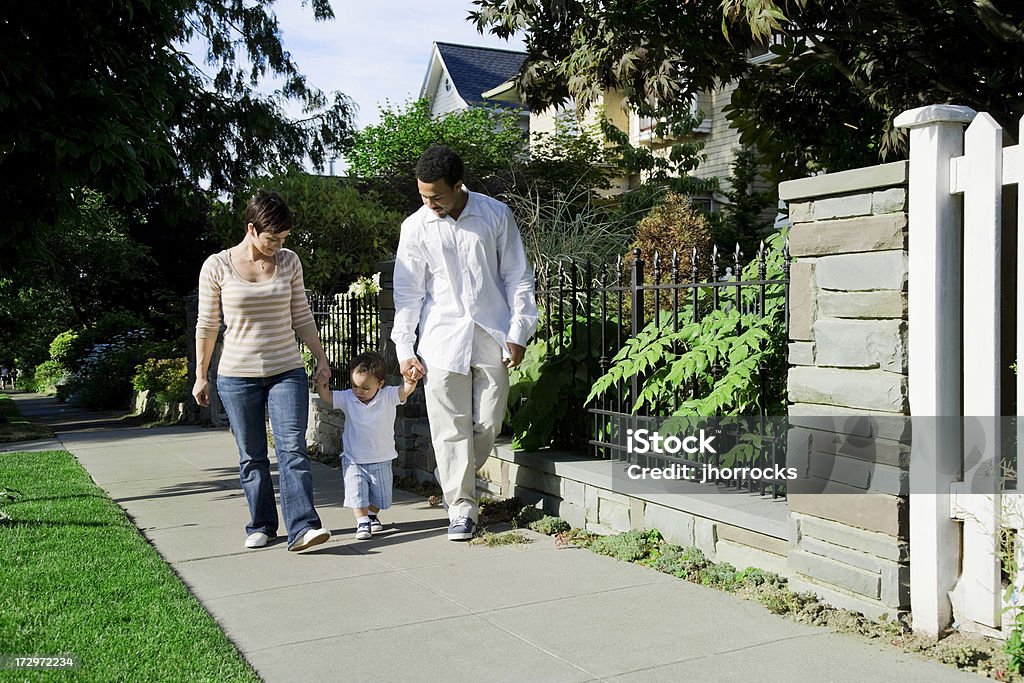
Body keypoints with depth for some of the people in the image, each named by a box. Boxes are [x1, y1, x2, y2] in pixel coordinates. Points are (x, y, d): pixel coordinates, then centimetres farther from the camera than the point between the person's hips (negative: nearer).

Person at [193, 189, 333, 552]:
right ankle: (261, 526, 18)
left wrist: (321, 359, 9)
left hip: (287, 371, 1)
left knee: (293, 448, -11)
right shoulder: (217, 266, -3)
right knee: (251, 457, 7)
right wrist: (200, 376, 4)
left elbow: (302, 317, 10)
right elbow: (207, 325, 3)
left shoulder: (289, 261, 4)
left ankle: (302, 527, -15)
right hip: (237, 376, -1)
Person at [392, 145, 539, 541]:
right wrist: (404, 350, -1)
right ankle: (461, 508, 10)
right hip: (442, 340, 0)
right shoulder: (416, 227, 0)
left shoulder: (496, 215, -1)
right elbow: (408, 292, 4)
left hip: (492, 337, 1)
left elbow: (518, 278, 4)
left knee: (488, 423, 4)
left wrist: (518, 333, -1)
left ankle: (454, 477, 31)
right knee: (451, 427, -2)